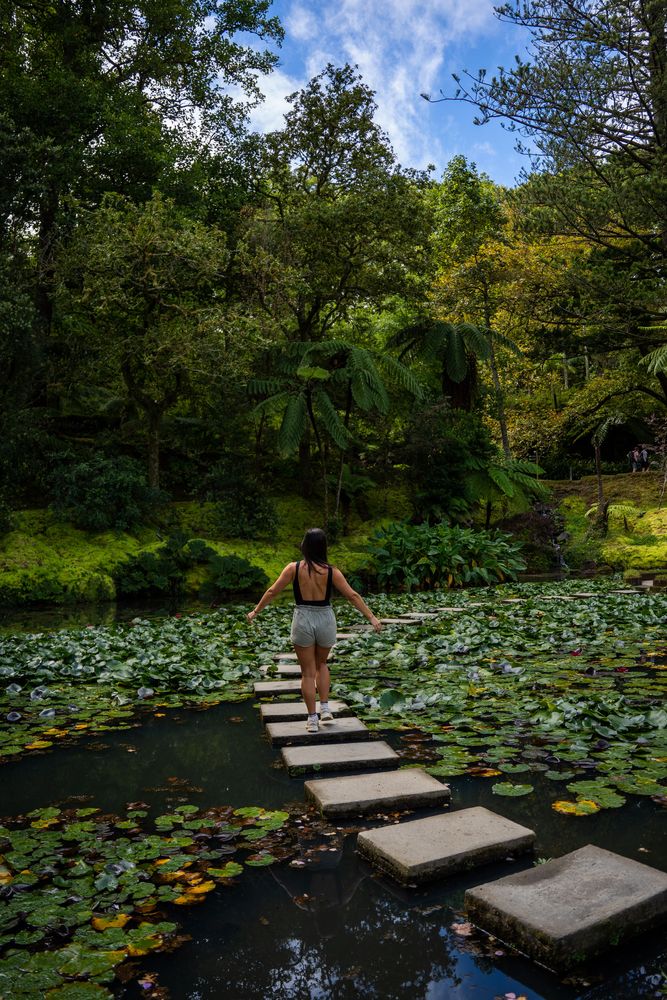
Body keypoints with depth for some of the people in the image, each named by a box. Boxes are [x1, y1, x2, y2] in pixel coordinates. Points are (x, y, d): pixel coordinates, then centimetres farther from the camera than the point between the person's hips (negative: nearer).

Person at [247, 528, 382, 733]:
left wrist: (255, 611, 12)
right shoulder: (331, 571, -7)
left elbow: (272, 591, -1)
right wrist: (371, 617, -1)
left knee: (308, 672, 10)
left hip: (303, 620, -1)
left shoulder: (294, 568, -8)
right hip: (325, 620, 1)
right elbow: (352, 596, -7)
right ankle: (325, 708, 19)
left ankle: (312, 719, 14)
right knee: (321, 664, 26)